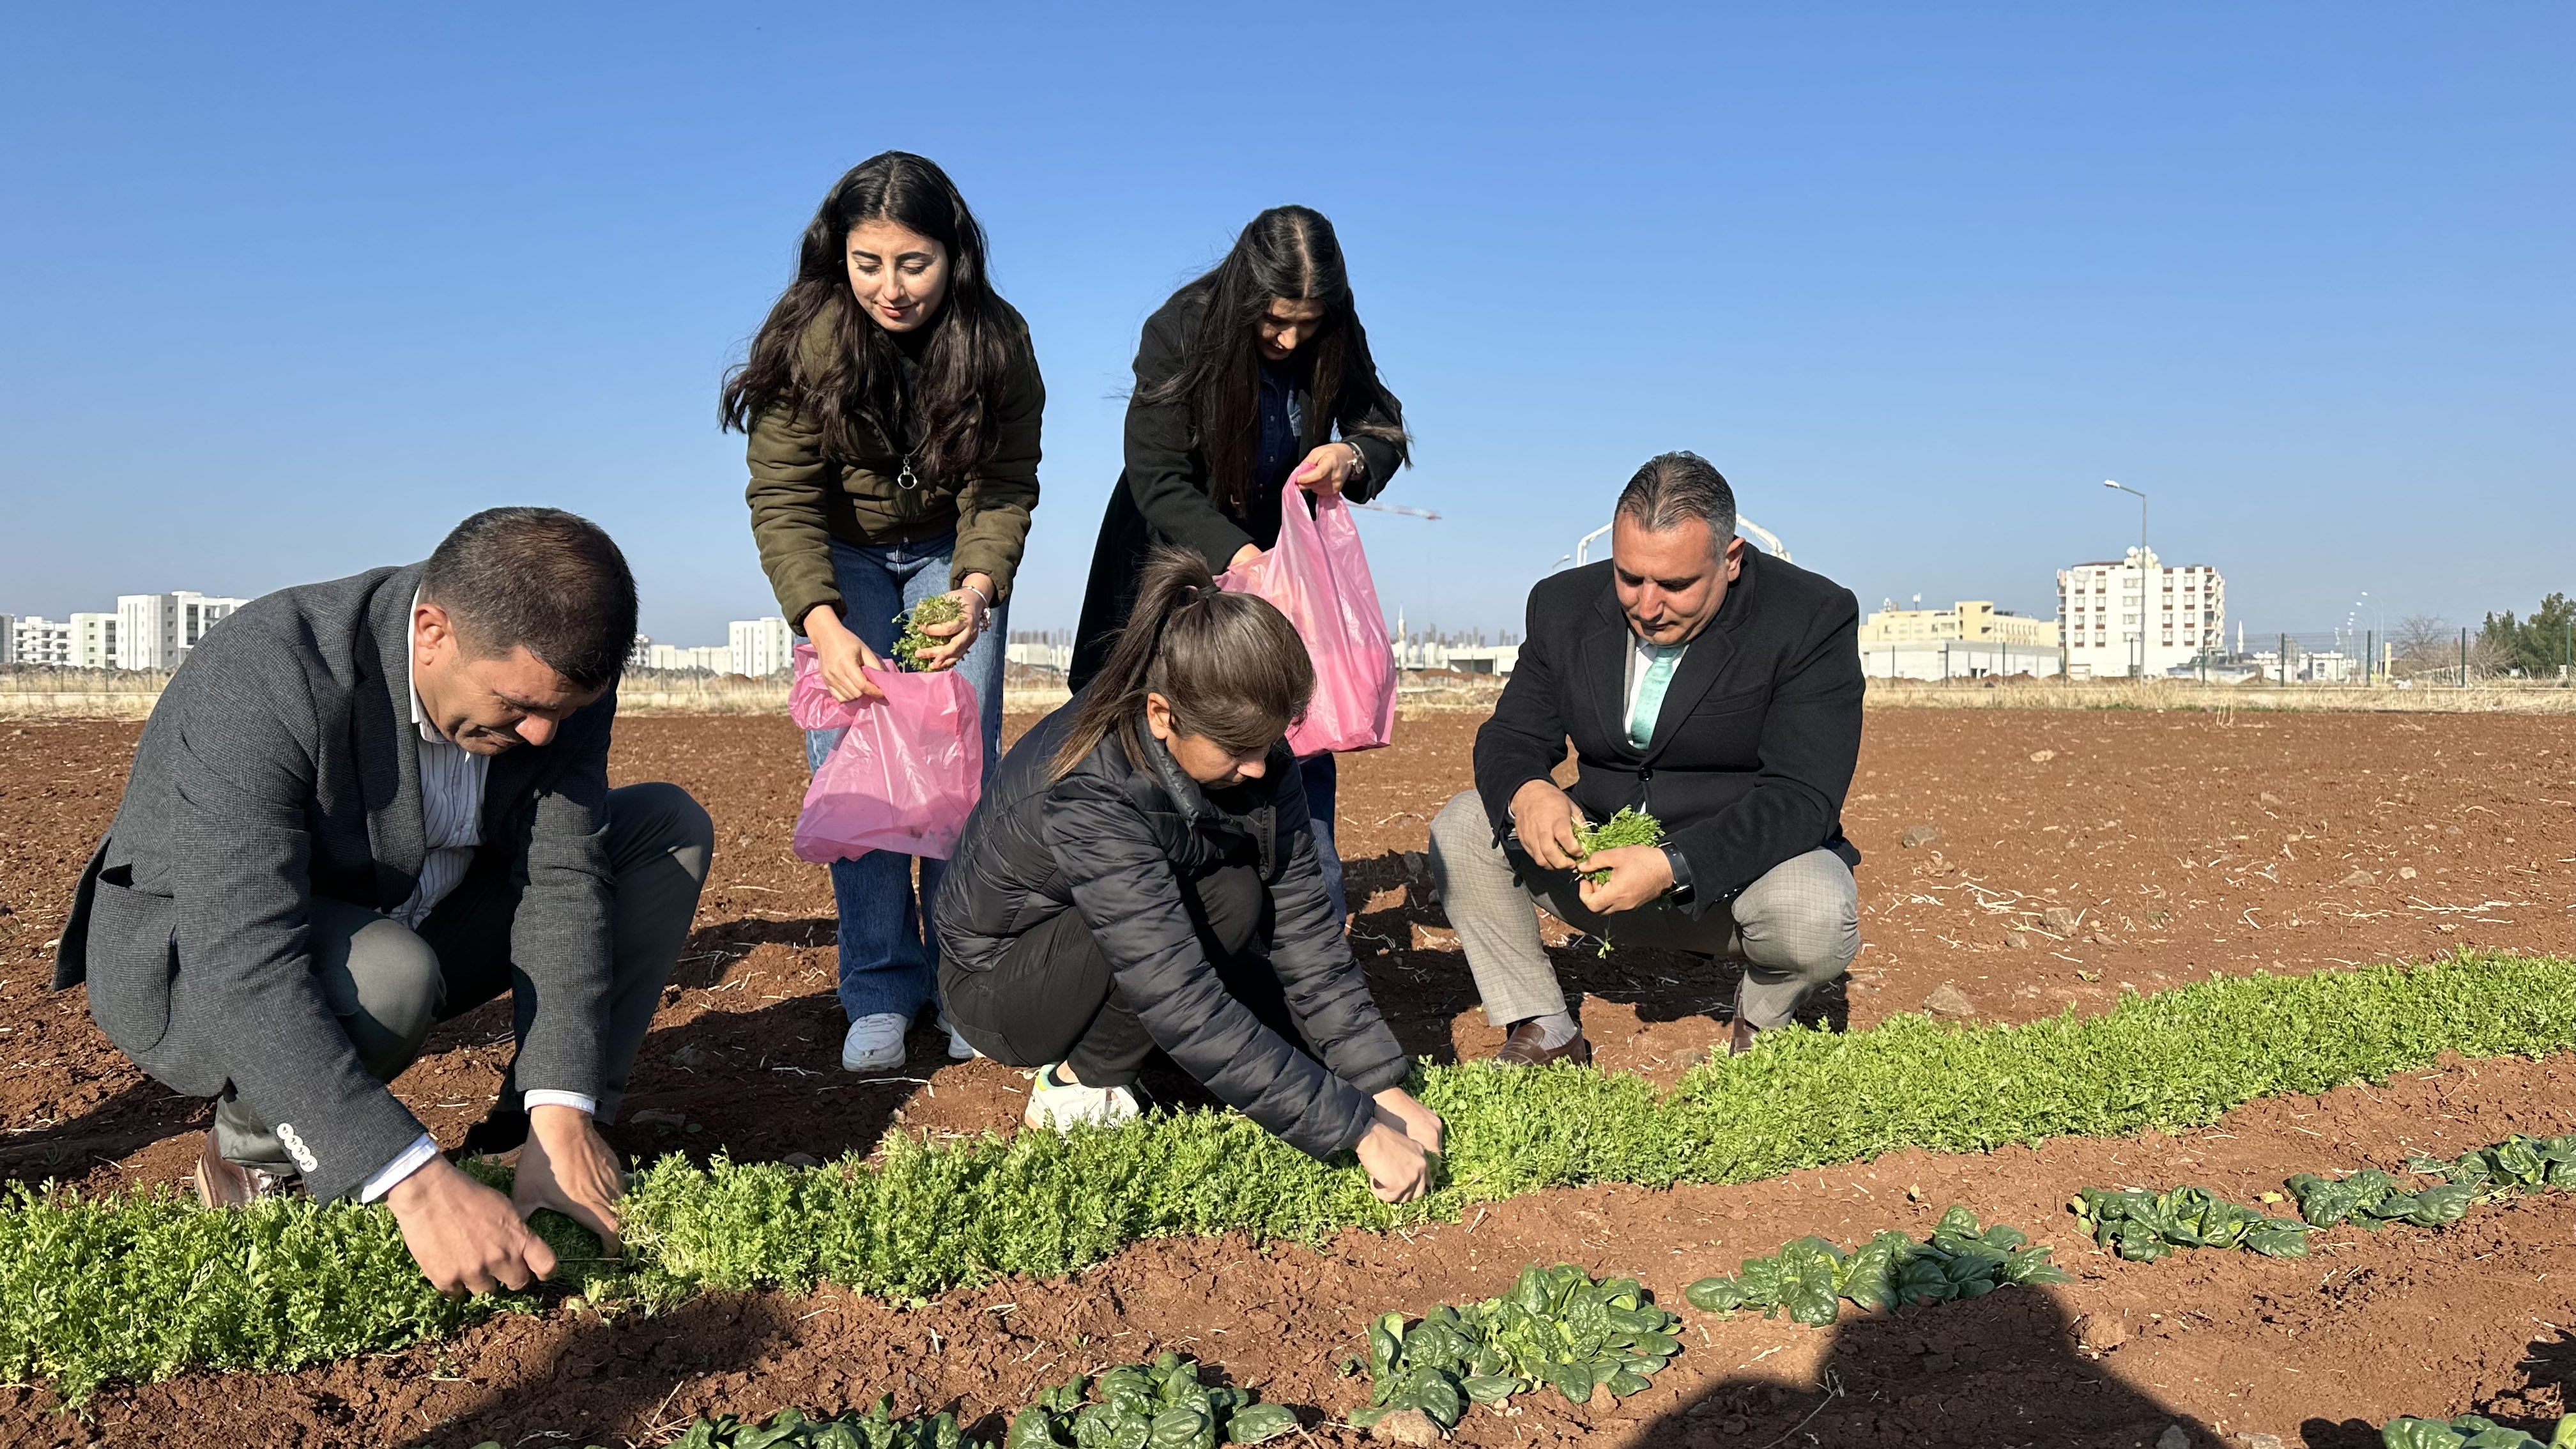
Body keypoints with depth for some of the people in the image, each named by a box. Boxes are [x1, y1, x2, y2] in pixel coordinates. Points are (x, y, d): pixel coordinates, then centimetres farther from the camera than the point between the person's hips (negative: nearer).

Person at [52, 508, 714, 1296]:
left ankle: (540, 1141, -6)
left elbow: (562, 878, -20)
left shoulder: (554, 669, -18)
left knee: (669, 825, -9)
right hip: (198, 961, -5)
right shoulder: (258, 678, -35)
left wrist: (563, 1117, -31)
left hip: (409, 920, 6)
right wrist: (418, 1186, -49)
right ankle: (255, 1146, -6)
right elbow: (248, 971, -42)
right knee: (386, 978, -39)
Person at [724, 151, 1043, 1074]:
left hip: (954, 552, 0)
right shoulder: (806, 341, -23)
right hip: (840, 556, 0)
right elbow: (782, 500, -25)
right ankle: (879, 993, -4)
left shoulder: (996, 342, -21)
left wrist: (974, 594, -38)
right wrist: (825, 627, -40)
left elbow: (1003, 489, -19)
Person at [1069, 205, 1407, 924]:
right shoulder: (1180, 330, -21)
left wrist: (1351, 456, -25)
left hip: (1281, 553, 3)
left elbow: (1386, 429, 0)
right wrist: (1239, 556, -36)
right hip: (1176, 555, -2)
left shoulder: (1334, 341, -11)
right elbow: (1159, 481, -22)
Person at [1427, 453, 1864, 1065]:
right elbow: (1511, 736, 1)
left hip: (1737, 867, -3)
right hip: (1605, 860, 4)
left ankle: (1762, 1021, 3)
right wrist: (1525, 792, -26)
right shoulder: (1564, 604, -3)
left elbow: (1804, 797, -23)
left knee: (1816, 914, -35)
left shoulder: (1815, 619, -16)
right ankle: (1545, 1034, 1)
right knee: (1460, 828, -14)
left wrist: (1674, 867, -37)